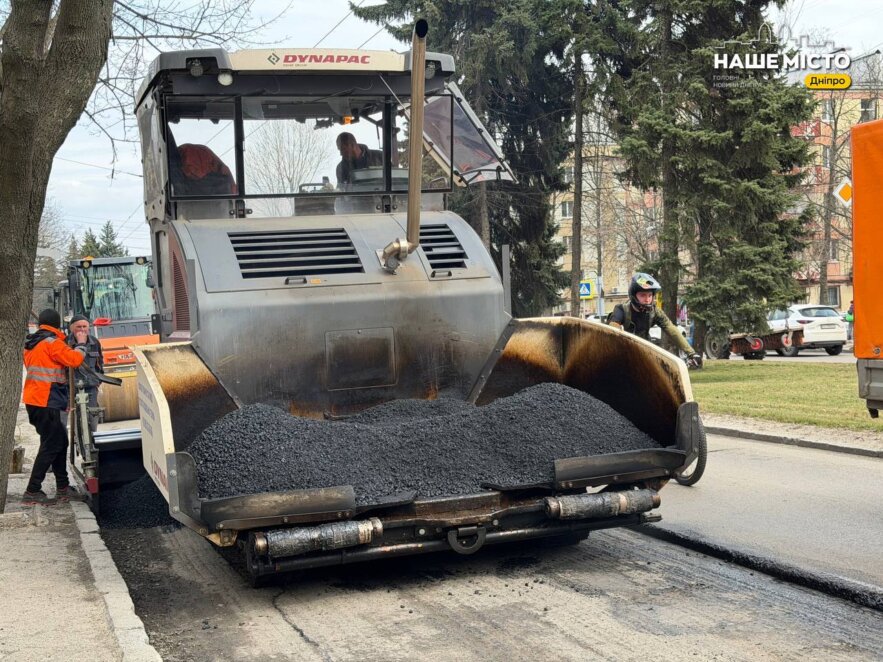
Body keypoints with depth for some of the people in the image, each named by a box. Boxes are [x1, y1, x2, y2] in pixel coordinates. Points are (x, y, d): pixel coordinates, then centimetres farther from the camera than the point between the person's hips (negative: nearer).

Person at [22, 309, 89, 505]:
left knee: (60, 441, 16)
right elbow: (74, 359, -16)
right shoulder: (52, 342, -12)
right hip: (45, 402, -10)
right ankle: (32, 492, -8)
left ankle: (62, 487, 21)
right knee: (51, 445, -6)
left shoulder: (32, 344, 17)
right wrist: (81, 343, -1)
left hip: (34, 400, 10)